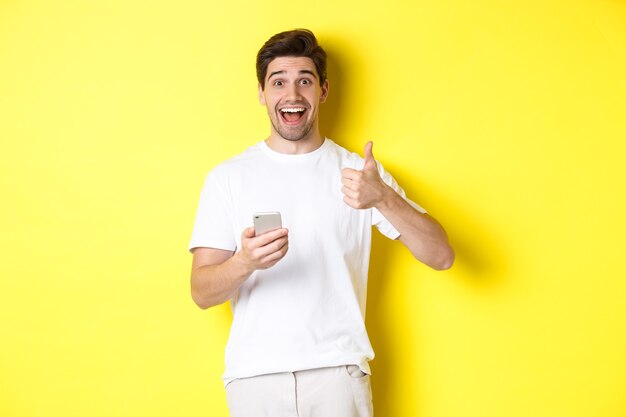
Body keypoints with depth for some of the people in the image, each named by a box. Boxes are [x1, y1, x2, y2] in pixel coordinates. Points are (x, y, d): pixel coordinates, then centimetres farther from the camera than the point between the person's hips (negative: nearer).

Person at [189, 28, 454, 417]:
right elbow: (202, 292, -2)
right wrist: (244, 262, -24)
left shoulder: (359, 171, 5)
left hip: (338, 370, 0)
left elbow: (441, 255, -3)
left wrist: (384, 198, -19)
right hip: (255, 372, 0)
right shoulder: (228, 177, 3)